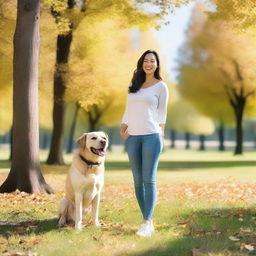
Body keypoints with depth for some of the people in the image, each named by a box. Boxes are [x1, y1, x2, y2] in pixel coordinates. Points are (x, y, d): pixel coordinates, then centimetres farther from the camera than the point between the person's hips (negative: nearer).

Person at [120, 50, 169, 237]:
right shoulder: (134, 86, 18)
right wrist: (122, 131, 7)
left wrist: (160, 134, 0)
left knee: (149, 180, -11)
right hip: (133, 137, 5)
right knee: (138, 181, 2)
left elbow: (162, 113, 5)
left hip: (152, 135, -5)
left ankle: (147, 223, -15)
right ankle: (149, 222, 7)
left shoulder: (161, 86, 6)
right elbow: (128, 111, 18)